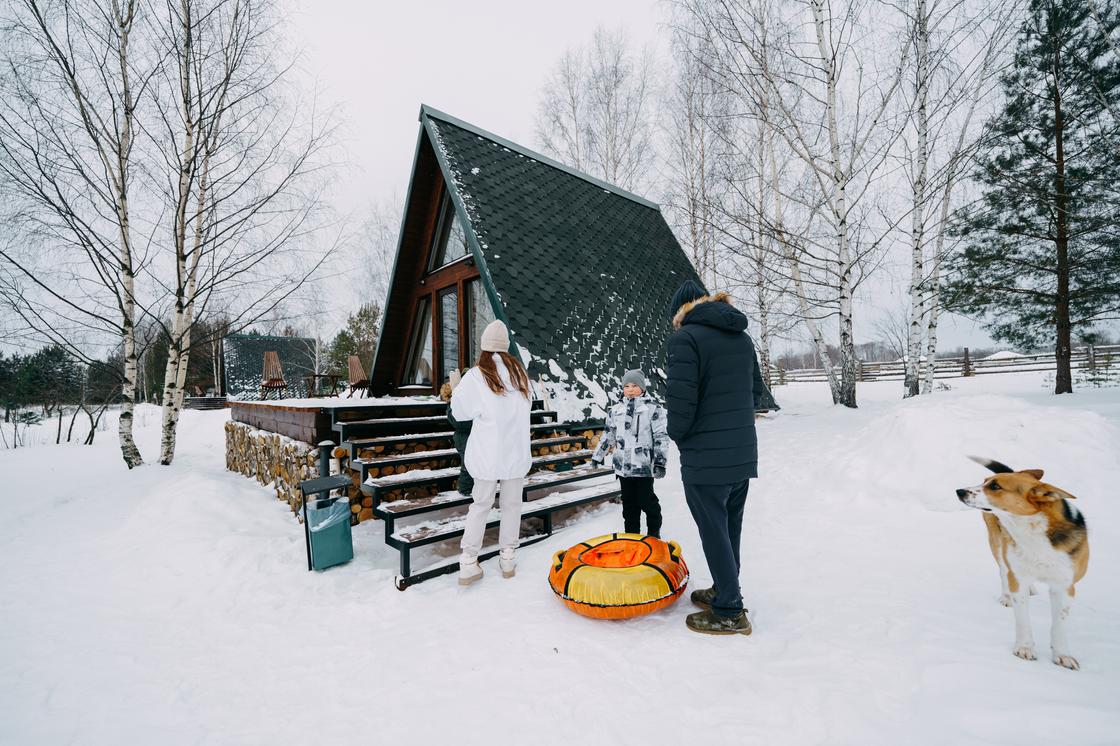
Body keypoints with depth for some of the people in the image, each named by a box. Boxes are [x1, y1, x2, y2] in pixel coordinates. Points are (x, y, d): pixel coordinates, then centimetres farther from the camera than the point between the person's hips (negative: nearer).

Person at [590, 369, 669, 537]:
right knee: (629, 503, 13)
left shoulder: (653, 408, -2)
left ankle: (654, 533, 24)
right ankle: (631, 534, 25)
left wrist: (660, 461, -10)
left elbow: (661, 437, -4)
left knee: (646, 501, 3)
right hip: (623, 465, 4)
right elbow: (608, 435, 19)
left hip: (644, 466, -4)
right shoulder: (616, 410, 11)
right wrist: (597, 456, 20)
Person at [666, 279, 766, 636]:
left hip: (705, 457, -8)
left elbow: (682, 398, -20)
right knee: (730, 527, 20)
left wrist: (678, 435, -2)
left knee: (714, 531, 5)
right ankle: (725, 592, 36)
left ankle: (729, 612, 17)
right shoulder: (742, 337, 11)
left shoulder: (686, 336, -14)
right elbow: (756, 389, 16)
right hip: (743, 452, 8)